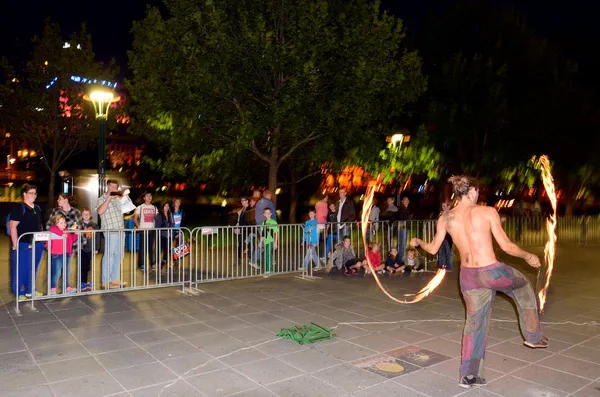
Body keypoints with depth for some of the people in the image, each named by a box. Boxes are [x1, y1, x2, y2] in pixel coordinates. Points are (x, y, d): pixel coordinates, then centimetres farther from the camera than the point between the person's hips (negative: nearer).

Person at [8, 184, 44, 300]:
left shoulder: (37, 208, 13)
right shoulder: (19, 208, -9)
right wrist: (15, 244, -18)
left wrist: (43, 239, 16)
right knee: (21, 269, 2)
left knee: (33, 269, 15)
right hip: (23, 244, -7)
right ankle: (19, 293, 13)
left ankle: (30, 290, 28)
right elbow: (13, 226, -14)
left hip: (37, 244, 7)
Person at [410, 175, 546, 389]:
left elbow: (433, 249, 9)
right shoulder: (487, 212, -10)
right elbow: (506, 246, -8)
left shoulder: (446, 218, 0)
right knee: (523, 287, 29)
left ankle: (468, 374, 25)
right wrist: (528, 256, 10)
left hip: (468, 276, 4)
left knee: (474, 323, 19)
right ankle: (533, 336, 42)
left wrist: (417, 242, 29)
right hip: (492, 272, -4)